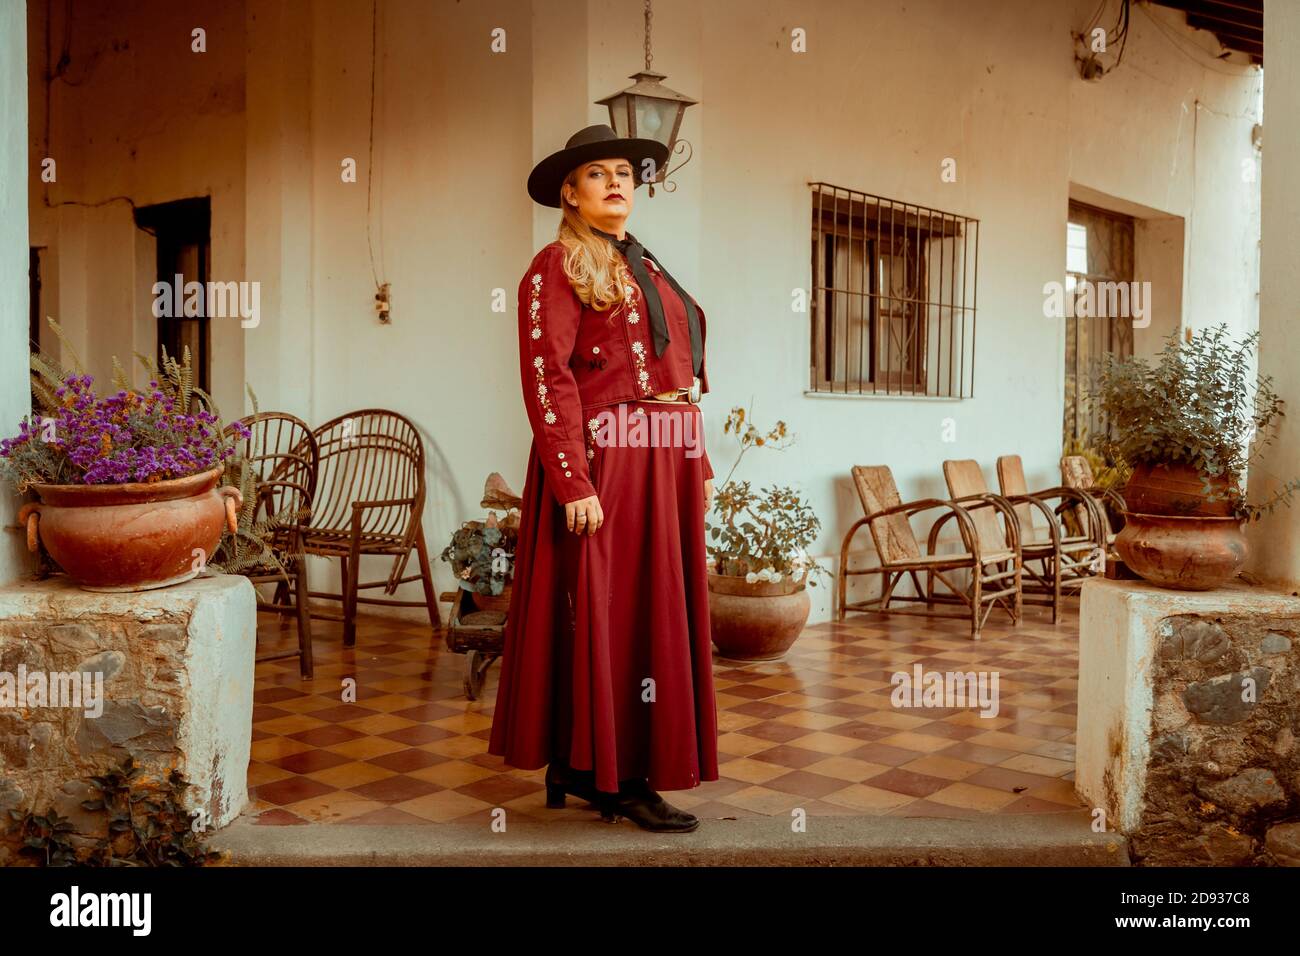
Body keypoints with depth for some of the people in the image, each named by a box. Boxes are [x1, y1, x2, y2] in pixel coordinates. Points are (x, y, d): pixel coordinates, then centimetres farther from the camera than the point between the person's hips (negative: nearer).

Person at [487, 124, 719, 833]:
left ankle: (582, 771, 23)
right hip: (602, 465, -8)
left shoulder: (646, 268, 19)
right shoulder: (555, 268, -4)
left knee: (655, 611, 11)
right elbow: (545, 381, -13)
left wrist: (699, 466, 14)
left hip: (665, 468, 8)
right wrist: (575, 482, -21)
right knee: (606, 613, -2)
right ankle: (614, 777, 9)